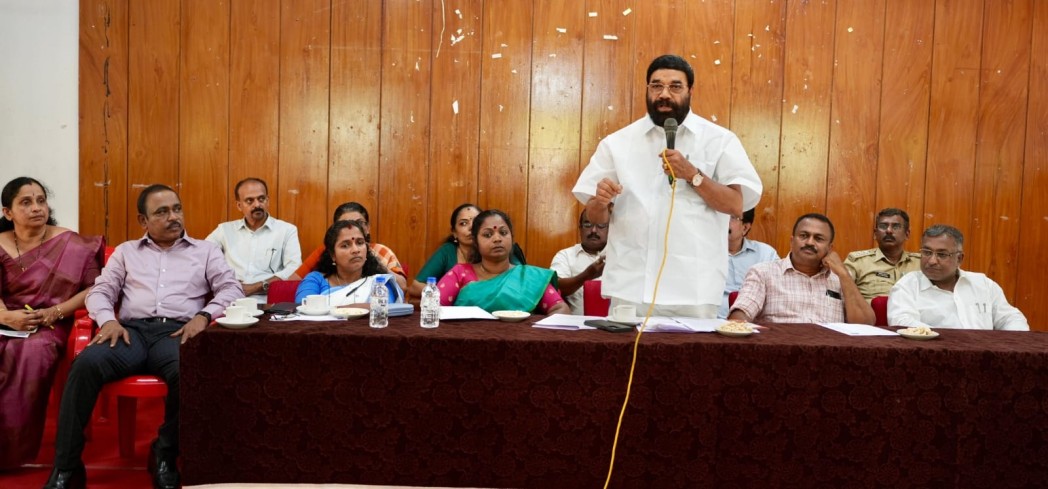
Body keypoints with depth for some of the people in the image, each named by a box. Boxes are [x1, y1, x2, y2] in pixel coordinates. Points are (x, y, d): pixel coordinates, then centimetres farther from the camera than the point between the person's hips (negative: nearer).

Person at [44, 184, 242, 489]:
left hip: (177, 332, -1)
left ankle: (165, 456, -14)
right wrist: (108, 320, -7)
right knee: (86, 364, -31)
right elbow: (100, 291, 16)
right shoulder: (126, 251, 24)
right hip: (132, 330, 2)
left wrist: (204, 315, -11)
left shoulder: (205, 250, 19)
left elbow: (232, 289, 8)